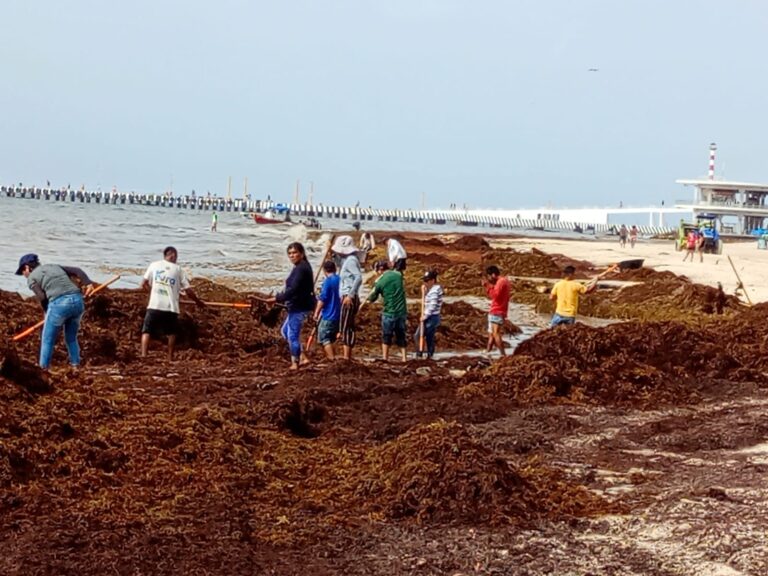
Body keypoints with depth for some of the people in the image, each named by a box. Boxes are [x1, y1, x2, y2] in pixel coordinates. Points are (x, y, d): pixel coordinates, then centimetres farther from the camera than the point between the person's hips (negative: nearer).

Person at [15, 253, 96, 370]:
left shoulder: (31, 278, 13)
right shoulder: (54, 267, 30)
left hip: (59, 304, -5)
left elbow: (42, 297, -3)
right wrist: (88, 283, 4)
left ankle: (44, 368, 17)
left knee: (48, 340, 13)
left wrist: (48, 312, 13)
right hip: (77, 301, 5)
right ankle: (75, 364, 25)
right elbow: (77, 271, 16)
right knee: (71, 338, 24)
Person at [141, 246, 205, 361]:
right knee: (171, 333, 18)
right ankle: (170, 358, 17)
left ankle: (143, 355, -9)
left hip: (154, 305, 0)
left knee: (147, 331, 7)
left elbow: (144, 284, 9)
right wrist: (198, 301, 23)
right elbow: (188, 291, 6)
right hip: (171, 307, 0)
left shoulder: (154, 265, 8)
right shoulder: (178, 269, 7)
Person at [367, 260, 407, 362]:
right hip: (402, 312, 4)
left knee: (386, 337, 11)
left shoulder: (380, 282, -8)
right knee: (401, 337, 11)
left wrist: (375, 284, 16)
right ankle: (404, 358, 5)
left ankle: (385, 359, 12)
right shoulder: (398, 275, 1)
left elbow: (371, 299, 3)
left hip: (389, 313, -3)